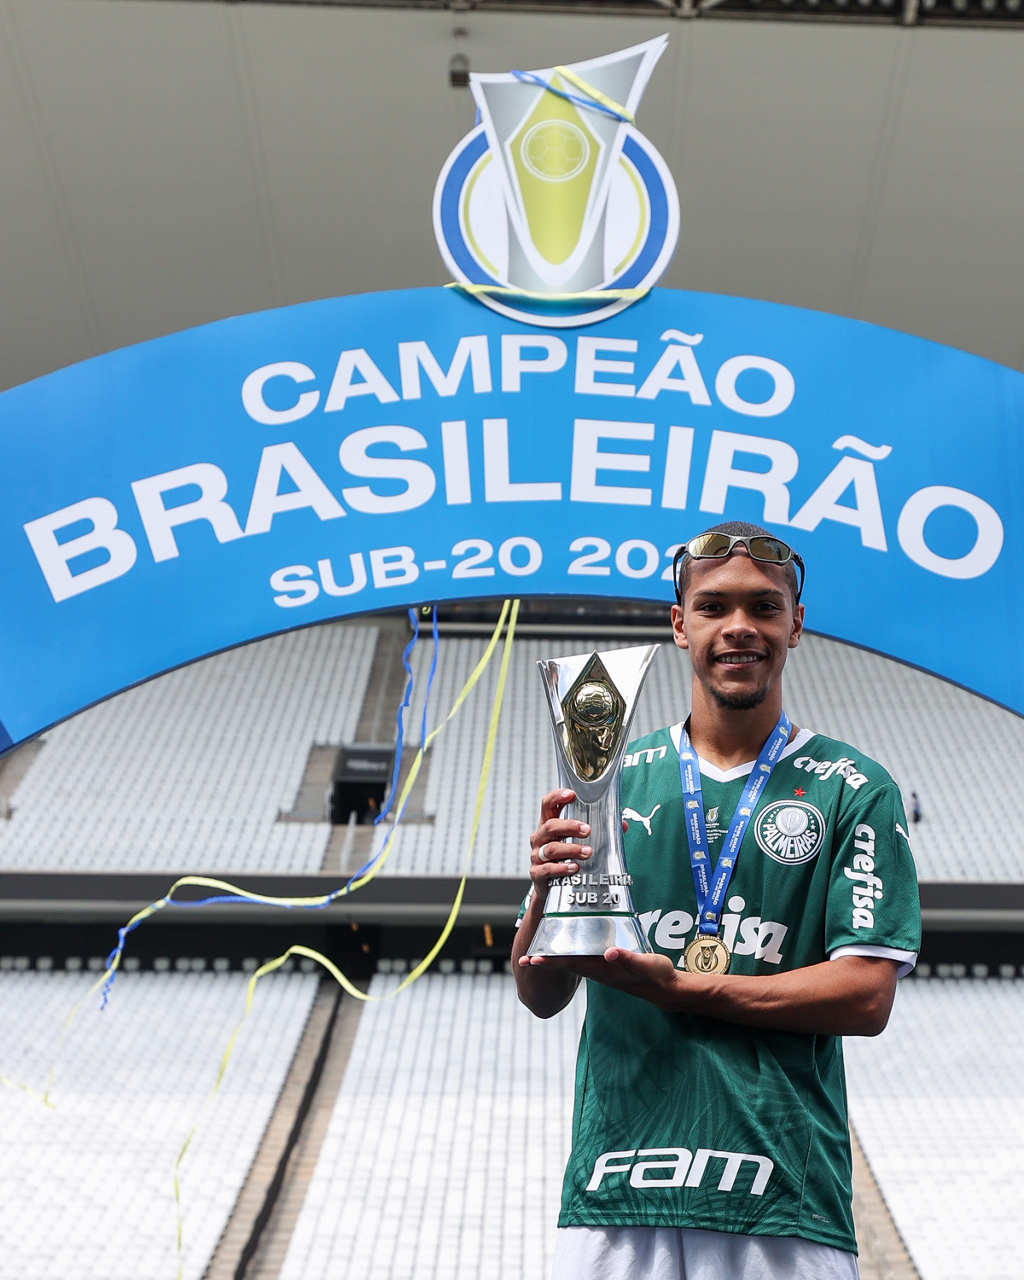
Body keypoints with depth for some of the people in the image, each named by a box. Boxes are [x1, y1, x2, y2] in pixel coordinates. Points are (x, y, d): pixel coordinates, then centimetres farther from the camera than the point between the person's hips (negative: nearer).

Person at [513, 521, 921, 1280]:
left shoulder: (855, 790, 1)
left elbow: (867, 997, -6)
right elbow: (540, 998, 5)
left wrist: (678, 988, -14)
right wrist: (547, 894, -16)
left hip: (787, 1207, -1)